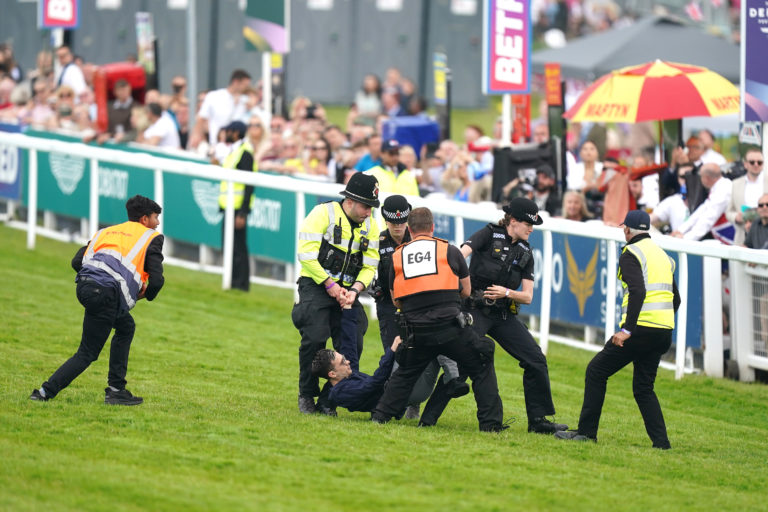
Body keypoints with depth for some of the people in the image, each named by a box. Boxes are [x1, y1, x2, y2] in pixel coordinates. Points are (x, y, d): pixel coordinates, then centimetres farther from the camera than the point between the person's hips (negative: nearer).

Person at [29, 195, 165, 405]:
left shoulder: (106, 232, 29)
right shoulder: (151, 238, 12)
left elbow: (77, 262, 19)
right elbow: (156, 279, 2)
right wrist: (146, 294, 22)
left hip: (84, 285, 7)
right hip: (106, 294, -7)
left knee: (126, 327, 26)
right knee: (87, 354, 4)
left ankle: (116, 390, 20)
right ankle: (46, 392, -3)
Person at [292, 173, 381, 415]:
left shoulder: (370, 225, 8)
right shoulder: (323, 214, -9)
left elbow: (370, 265, 8)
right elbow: (307, 255, -14)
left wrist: (355, 289, -10)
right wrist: (329, 285, -16)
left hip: (346, 292, 5)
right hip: (315, 285, -5)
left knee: (353, 345, -8)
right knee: (315, 339, -20)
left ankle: (328, 400, 4)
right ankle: (307, 395, 0)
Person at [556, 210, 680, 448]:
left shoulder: (631, 254, -4)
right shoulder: (663, 255, 21)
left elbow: (637, 292, -19)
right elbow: (675, 299, 21)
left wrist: (627, 329, -22)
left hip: (641, 328, -7)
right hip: (664, 332, 7)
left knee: (597, 371, 5)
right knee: (643, 388, 15)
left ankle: (586, 431, 4)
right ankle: (661, 442, 2)